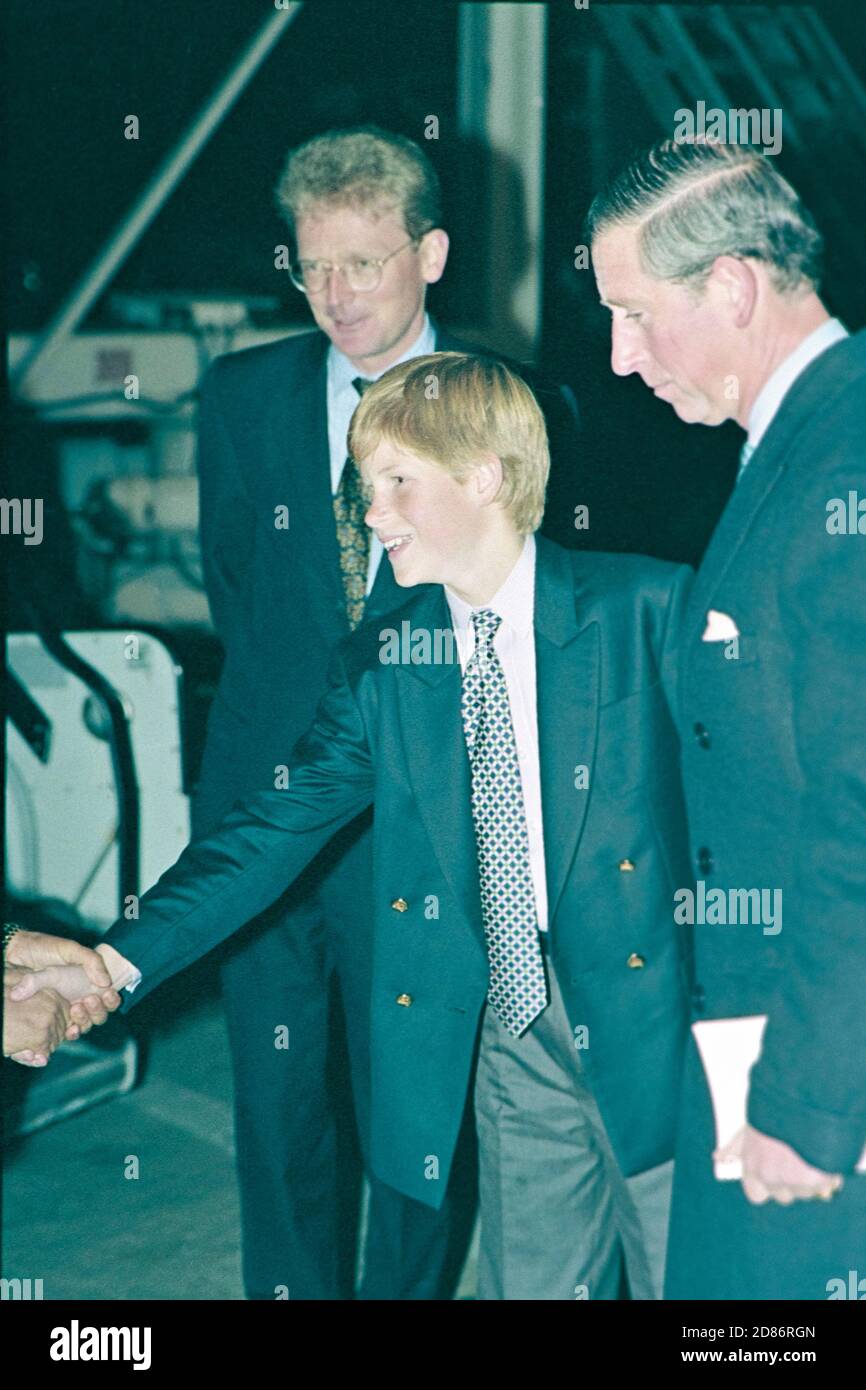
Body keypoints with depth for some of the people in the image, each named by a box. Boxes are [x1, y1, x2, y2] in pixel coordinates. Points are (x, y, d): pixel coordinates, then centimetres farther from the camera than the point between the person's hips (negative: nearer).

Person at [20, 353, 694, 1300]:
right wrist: (119, 959, -13)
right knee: (530, 1280, 11)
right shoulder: (378, 665, 4)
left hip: (649, 1020, -3)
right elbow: (276, 827, -1)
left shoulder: (647, 607, -6)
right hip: (507, 1032, 3)